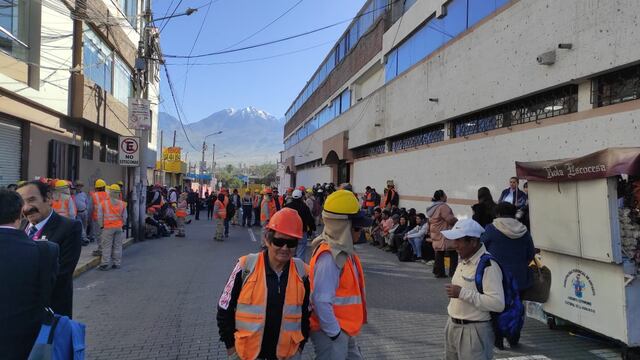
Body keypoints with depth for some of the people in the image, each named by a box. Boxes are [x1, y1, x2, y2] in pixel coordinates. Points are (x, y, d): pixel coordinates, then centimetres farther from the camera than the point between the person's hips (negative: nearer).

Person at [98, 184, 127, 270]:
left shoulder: (104, 203, -7)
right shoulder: (122, 204, 0)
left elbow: (100, 217, -2)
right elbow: (124, 217, 7)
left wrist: (101, 225, 10)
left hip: (108, 228, -2)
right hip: (119, 227, 2)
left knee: (107, 246, 2)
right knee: (117, 246, 9)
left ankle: (105, 264, 1)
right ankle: (117, 263, 13)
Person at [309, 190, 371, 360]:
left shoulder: (343, 251, 5)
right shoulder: (330, 257, -25)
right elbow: (321, 301, -28)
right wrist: (334, 332, -19)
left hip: (344, 330, 10)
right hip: (332, 333, -10)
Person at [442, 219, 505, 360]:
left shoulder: (488, 265, -20)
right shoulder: (465, 261, 9)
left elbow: (498, 303, -28)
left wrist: (462, 293, -26)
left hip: (474, 331, -9)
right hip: (453, 326, 9)